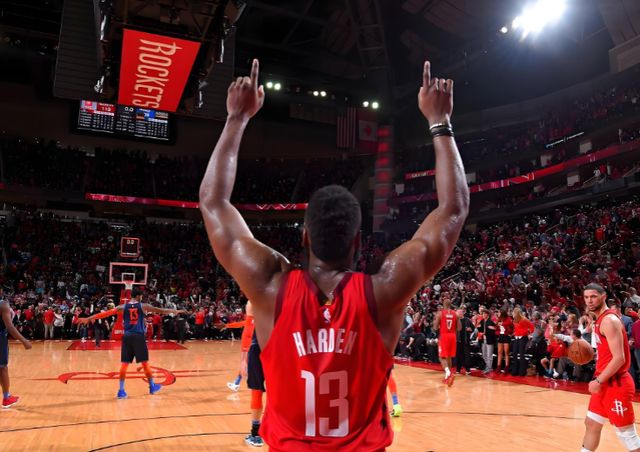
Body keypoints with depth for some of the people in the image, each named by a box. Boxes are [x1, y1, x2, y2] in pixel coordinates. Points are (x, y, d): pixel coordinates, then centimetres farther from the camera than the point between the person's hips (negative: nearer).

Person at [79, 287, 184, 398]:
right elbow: (161, 311, 6)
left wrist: (88, 319, 9)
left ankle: (121, 390, 4)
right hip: (139, 337, -2)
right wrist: (174, 311, 17)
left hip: (127, 337, 2)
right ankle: (152, 386, 20)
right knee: (145, 363, 9)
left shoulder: (122, 307, 6)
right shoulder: (143, 306, 2)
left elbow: (106, 313, 5)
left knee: (124, 364, 5)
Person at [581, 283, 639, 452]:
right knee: (591, 424, 16)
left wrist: (598, 381, -20)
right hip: (605, 383, 10)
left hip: (616, 384, -10)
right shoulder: (601, 320, 12)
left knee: (626, 433, 0)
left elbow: (619, 358, -24)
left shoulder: (609, 320, -18)